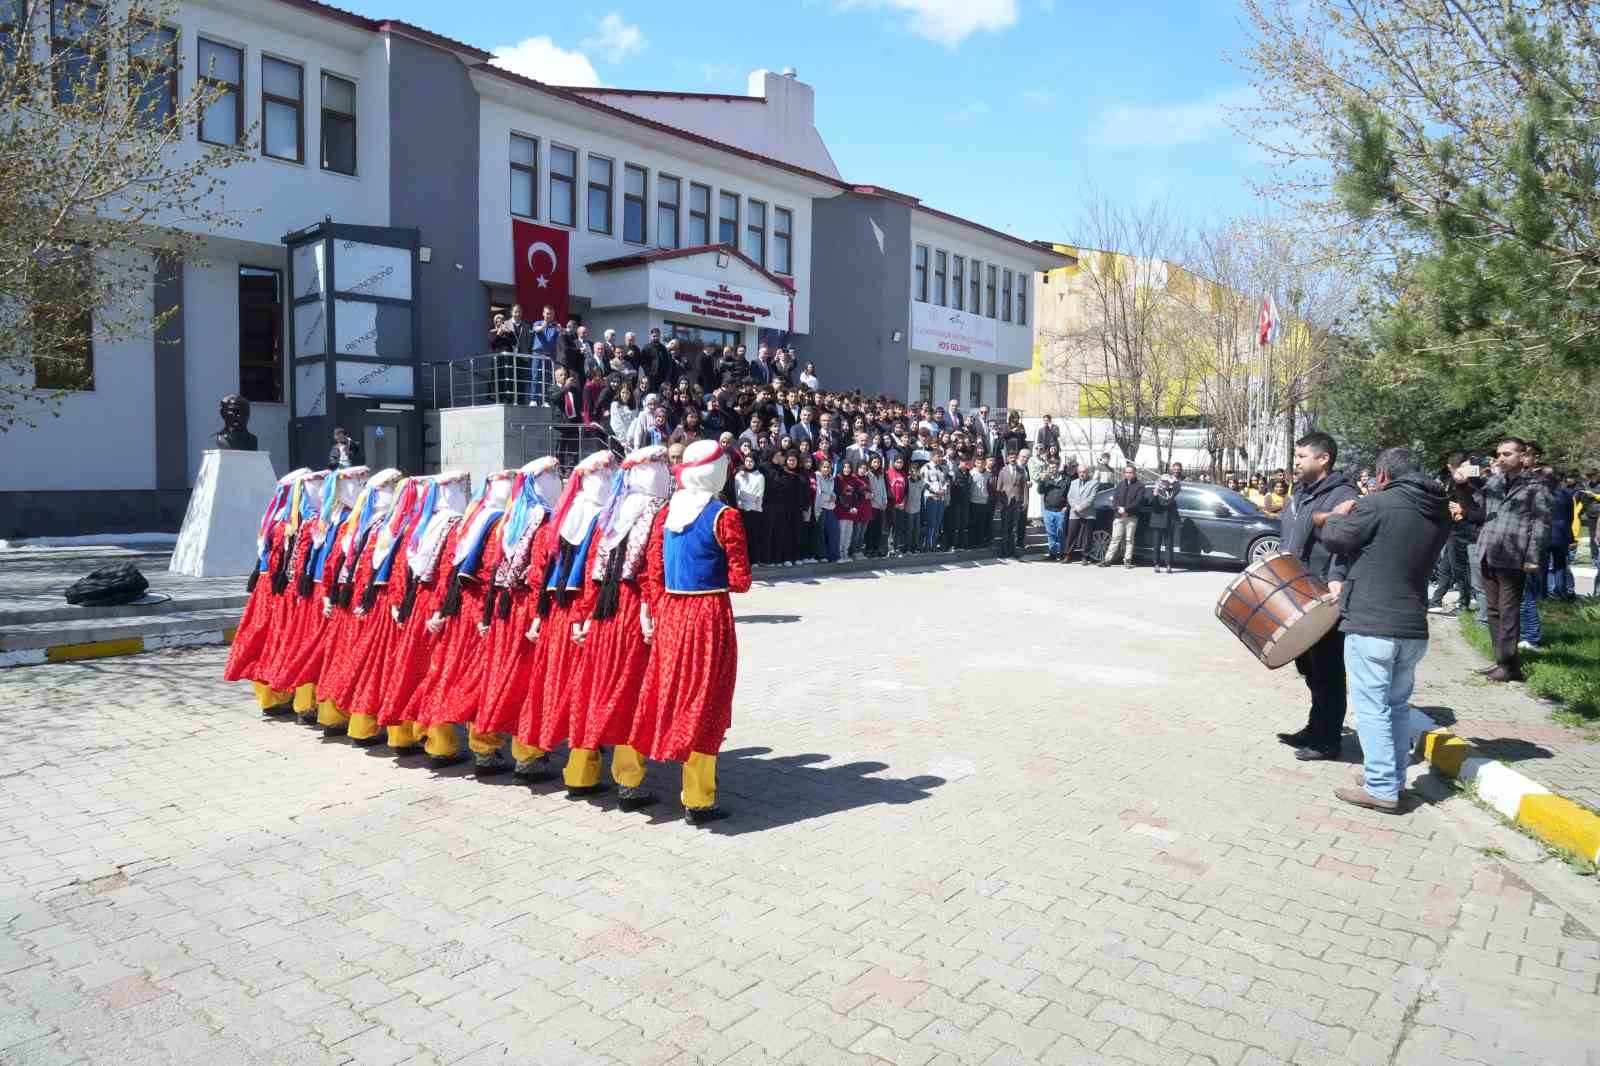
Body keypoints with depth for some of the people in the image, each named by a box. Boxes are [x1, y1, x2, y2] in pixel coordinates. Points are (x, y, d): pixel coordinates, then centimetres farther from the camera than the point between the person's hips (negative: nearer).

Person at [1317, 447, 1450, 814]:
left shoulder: (1377, 503, -13)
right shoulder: (1438, 513, 9)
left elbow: (1336, 538, -5)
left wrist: (1337, 516, 15)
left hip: (1371, 626, -7)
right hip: (1413, 628, 7)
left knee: (1372, 708, 0)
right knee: (1398, 705, 18)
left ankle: (1381, 789, 1)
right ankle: (1392, 779, 27)